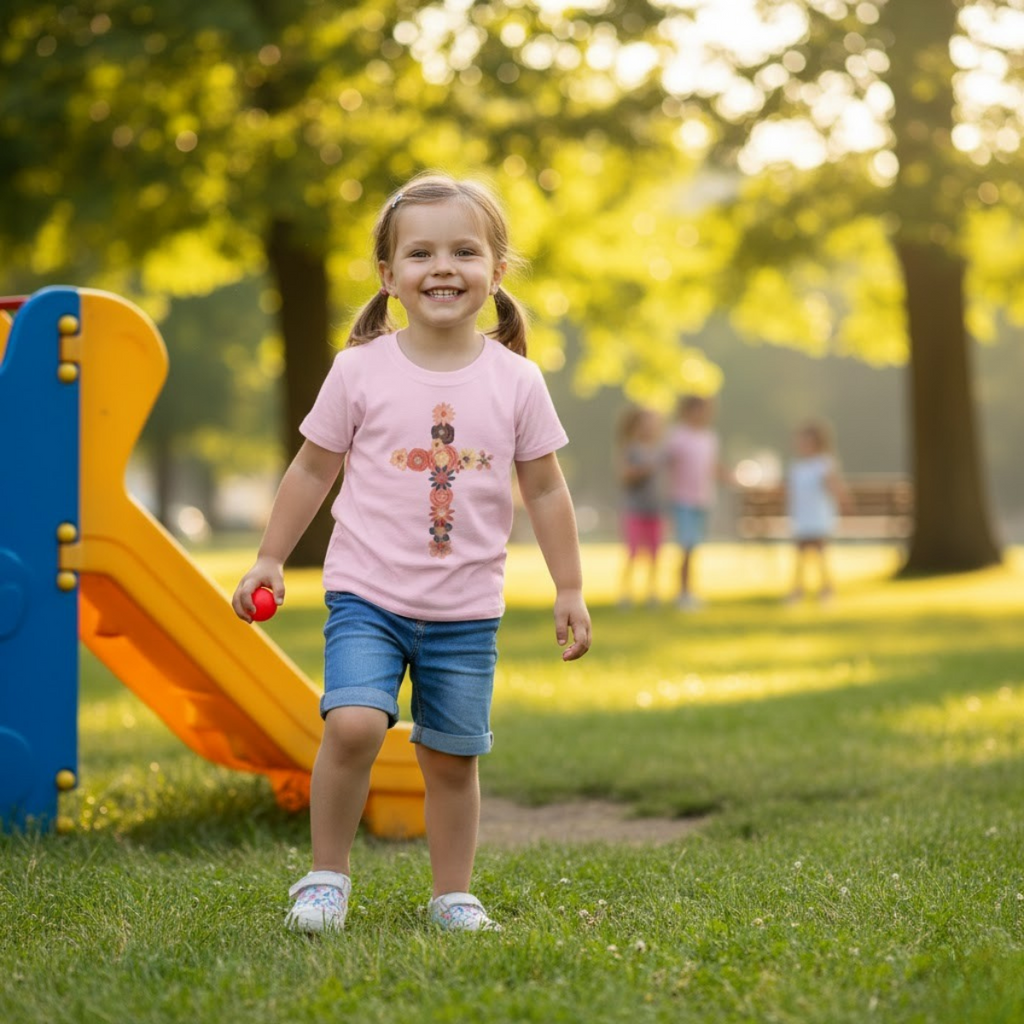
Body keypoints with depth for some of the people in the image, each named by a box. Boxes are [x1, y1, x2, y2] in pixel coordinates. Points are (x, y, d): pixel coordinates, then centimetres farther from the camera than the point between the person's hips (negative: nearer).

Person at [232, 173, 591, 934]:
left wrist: (570, 590, 7)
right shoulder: (360, 371, -3)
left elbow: (545, 489, 7)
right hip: (368, 593, -2)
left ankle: (453, 893, 24)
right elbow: (314, 470, 7)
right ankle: (328, 874, -2)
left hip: (466, 610, 2)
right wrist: (270, 561, 7)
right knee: (353, 724, -20)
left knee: (453, 756, 6)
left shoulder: (516, 381, 0)